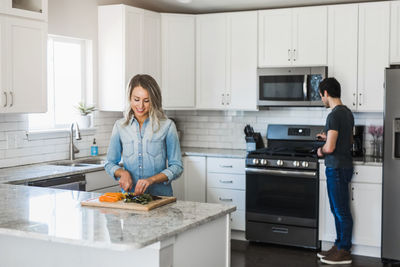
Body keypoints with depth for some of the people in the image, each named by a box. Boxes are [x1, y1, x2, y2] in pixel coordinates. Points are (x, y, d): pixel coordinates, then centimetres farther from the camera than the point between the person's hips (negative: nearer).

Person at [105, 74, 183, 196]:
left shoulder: (167, 126, 0)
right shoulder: (120, 126, 8)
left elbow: (176, 166, 1)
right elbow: (110, 163, 16)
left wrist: (151, 179, -14)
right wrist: (122, 172, -5)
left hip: (160, 195, -2)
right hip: (129, 194, 2)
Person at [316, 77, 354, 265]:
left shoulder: (334, 116, -20)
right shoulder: (347, 112, 11)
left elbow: (330, 148, -25)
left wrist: (321, 151, -5)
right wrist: (328, 137, 21)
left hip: (337, 169, -10)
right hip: (343, 166, 10)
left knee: (342, 211, -1)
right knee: (338, 210, 17)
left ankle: (344, 252, 8)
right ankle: (339, 246, 26)